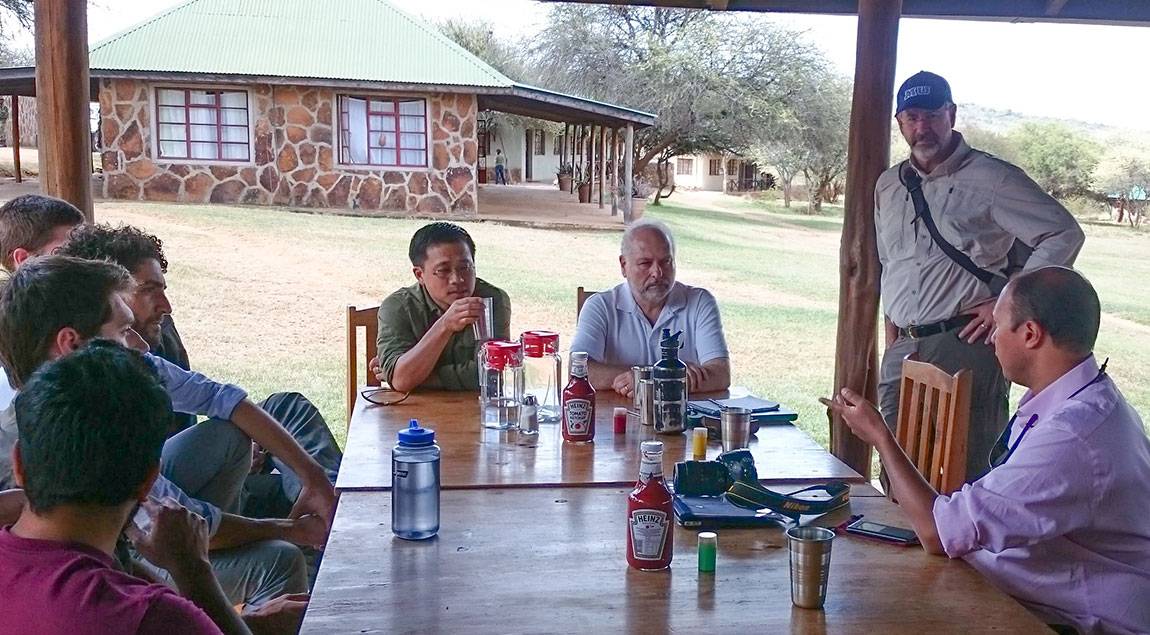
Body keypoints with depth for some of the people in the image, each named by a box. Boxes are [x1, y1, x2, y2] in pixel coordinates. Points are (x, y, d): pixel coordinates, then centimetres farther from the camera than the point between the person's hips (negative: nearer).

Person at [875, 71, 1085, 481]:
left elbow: (1064, 235, -4)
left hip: (966, 345, -6)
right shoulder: (888, 186, 17)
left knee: (970, 471, -5)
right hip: (903, 351, 6)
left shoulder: (991, 178, -2)